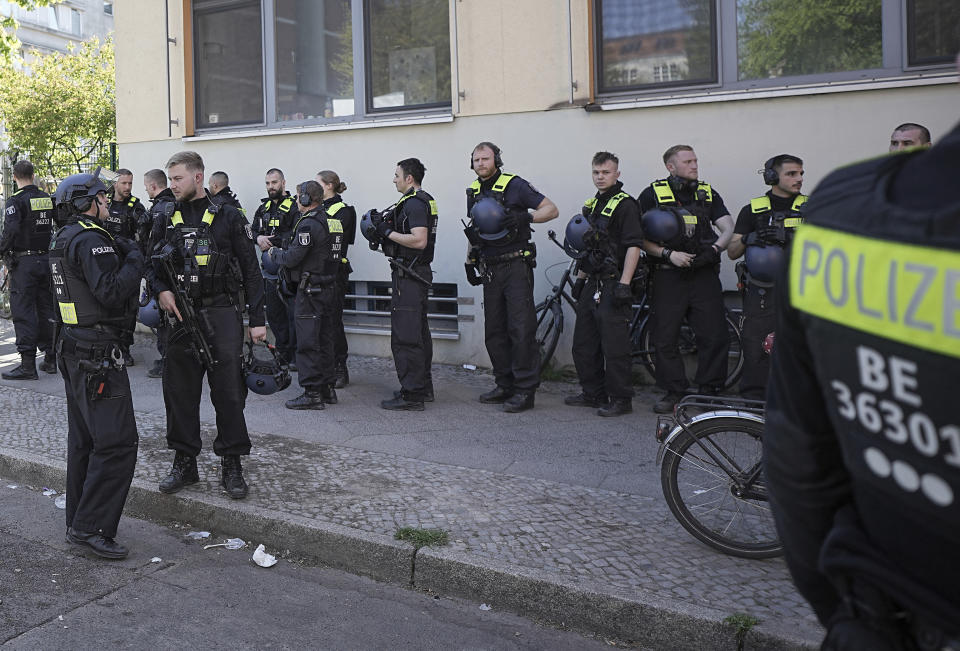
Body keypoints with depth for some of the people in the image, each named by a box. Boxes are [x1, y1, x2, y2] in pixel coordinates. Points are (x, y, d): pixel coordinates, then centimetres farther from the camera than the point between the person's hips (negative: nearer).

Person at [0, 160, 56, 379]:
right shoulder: (48, 199, 8)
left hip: (23, 262, -6)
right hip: (47, 260, 6)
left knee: (23, 312, -4)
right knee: (46, 309, 12)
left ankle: (27, 364, -5)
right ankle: (50, 358, 17)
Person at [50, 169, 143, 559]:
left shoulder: (65, 238, 16)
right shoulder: (91, 240, -17)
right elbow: (111, 292, -26)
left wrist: (121, 252, 7)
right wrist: (134, 259, -13)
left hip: (73, 350, 11)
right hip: (97, 354, -11)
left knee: (83, 438, 17)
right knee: (116, 442, -9)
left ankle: (78, 523, 26)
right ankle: (91, 527, -6)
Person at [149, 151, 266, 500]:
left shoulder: (228, 218, -1)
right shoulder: (166, 221, 11)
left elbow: (250, 271, -1)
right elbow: (154, 267, 19)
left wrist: (257, 320, -5)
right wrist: (161, 290, -5)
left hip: (222, 315, -4)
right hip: (181, 315, 4)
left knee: (229, 391, -1)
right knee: (179, 390, 7)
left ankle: (232, 465, 10)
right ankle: (184, 462, 20)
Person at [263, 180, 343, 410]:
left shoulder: (308, 224, -16)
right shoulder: (333, 220, 12)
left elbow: (292, 258, -19)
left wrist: (273, 252, 2)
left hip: (310, 290, -9)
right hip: (330, 287, 9)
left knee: (307, 343, -4)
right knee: (324, 339, 15)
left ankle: (312, 393, -2)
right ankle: (327, 388, 22)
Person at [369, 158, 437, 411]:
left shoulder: (414, 203, -15)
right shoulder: (424, 201, 18)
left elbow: (419, 240, -25)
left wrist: (388, 232, -16)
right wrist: (385, 225, 10)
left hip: (408, 275, -11)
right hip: (418, 273, 11)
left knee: (405, 336, -8)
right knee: (418, 332, 17)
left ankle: (411, 395, -6)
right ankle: (423, 386, 26)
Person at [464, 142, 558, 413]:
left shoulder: (514, 185, -7)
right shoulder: (473, 192, 13)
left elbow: (551, 210, -9)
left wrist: (524, 218, -24)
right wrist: (471, 258, 16)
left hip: (516, 266, -7)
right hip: (491, 269, 7)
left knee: (521, 329, -9)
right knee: (494, 332, 9)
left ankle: (525, 390, -3)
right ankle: (505, 385, 20)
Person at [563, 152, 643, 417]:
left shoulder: (625, 204, -9)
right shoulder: (592, 205, 17)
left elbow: (633, 246, -16)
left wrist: (624, 284, -21)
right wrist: (580, 278, 22)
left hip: (613, 285, -9)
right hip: (592, 285, 9)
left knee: (614, 346, -6)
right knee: (584, 344, 13)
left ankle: (621, 399, 4)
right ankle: (593, 393, 24)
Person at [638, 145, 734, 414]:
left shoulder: (708, 193, 14)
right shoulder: (652, 194, 4)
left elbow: (728, 228, 8)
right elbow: (641, 239, 0)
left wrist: (714, 250, -11)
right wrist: (668, 254, -13)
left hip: (704, 274, 2)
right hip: (669, 276, -2)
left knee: (714, 336, -3)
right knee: (665, 338, -2)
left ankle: (710, 392, 11)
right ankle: (673, 392, 11)